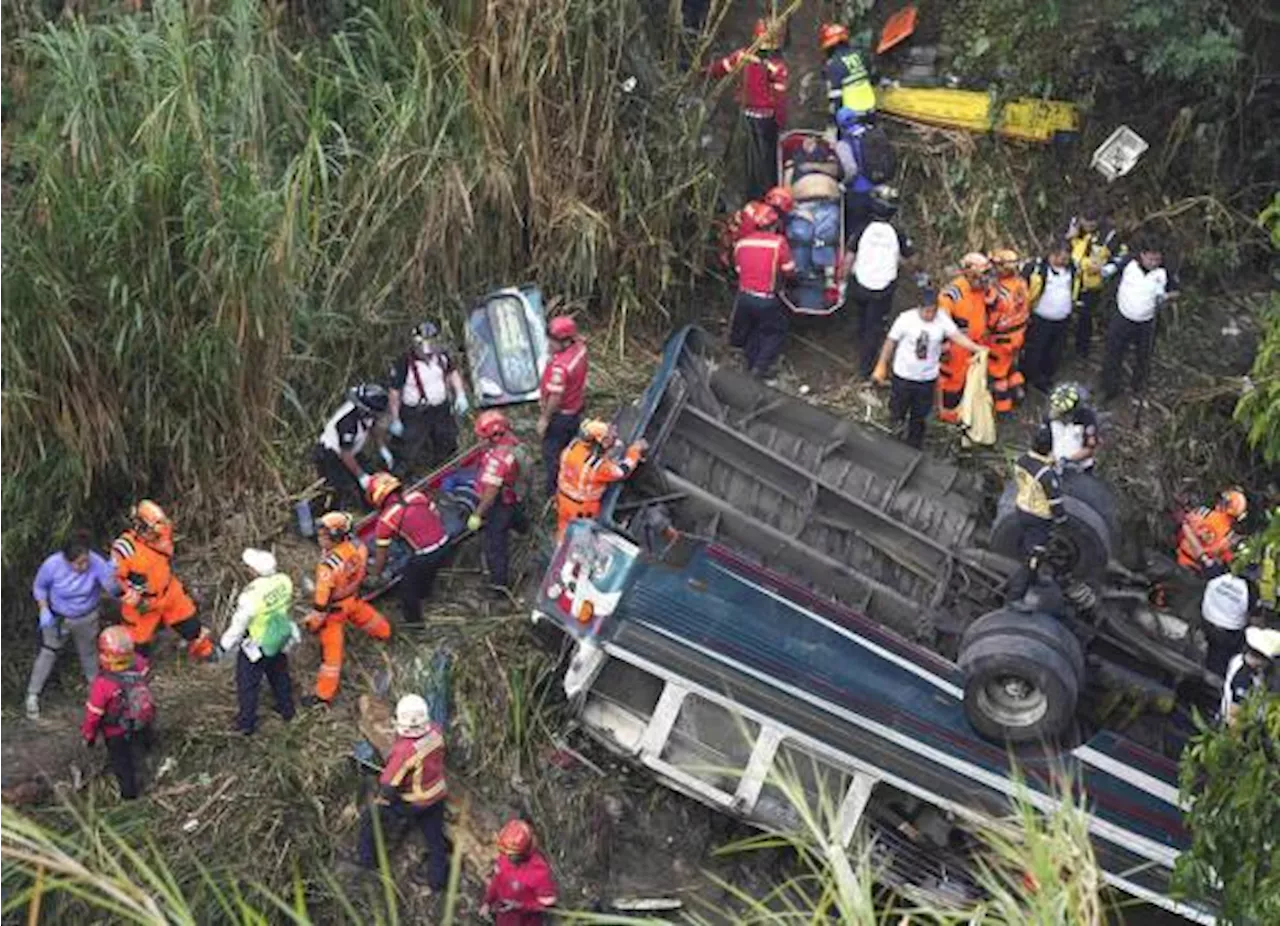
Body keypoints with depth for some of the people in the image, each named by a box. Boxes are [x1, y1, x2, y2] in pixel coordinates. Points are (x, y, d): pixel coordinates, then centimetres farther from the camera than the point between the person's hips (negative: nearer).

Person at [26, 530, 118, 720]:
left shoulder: (96, 563, -32)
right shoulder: (52, 565, -30)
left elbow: (113, 590, -33)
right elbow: (39, 587, -8)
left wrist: (113, 575, -54)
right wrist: (44, 610, -19)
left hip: (86, 619, 1)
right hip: (57, 618, -1)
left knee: (89, 653, 21)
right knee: (47, 654, 4)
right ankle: (32, 696, 19)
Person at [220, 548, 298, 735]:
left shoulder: (251, 595, -37)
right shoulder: (284, 581, -23)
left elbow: (238, 625, -22)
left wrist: (225, 646, -5)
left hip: (256, 647, -5)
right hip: (280, 641, 5)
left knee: (248, 685, 18)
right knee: (280, 675, 30)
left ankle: (246, 723, 33)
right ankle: (286, 710, 49)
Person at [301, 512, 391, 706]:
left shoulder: (328, 565, -40)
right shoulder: (357, 546, -21)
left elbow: (323, 596, -28)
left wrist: (315, 619, -14)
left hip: (335, 608, -6)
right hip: (353, 598, 6)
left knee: (331, 649, 4)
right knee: (366, 616, 37)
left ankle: (324, 694, 16)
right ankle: (383, 632, 69)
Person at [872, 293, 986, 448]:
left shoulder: (942, 319, -13)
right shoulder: (906, 319, -17)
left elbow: (957, 335, -22)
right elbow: (890, 342, -8)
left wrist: (976, 348, -38)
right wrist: (882, 366, -2)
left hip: (928, 377, 2)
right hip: (904, 375, -2)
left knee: (919, 417, 15)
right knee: (897, 413, 9)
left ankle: (914, 447, 35)